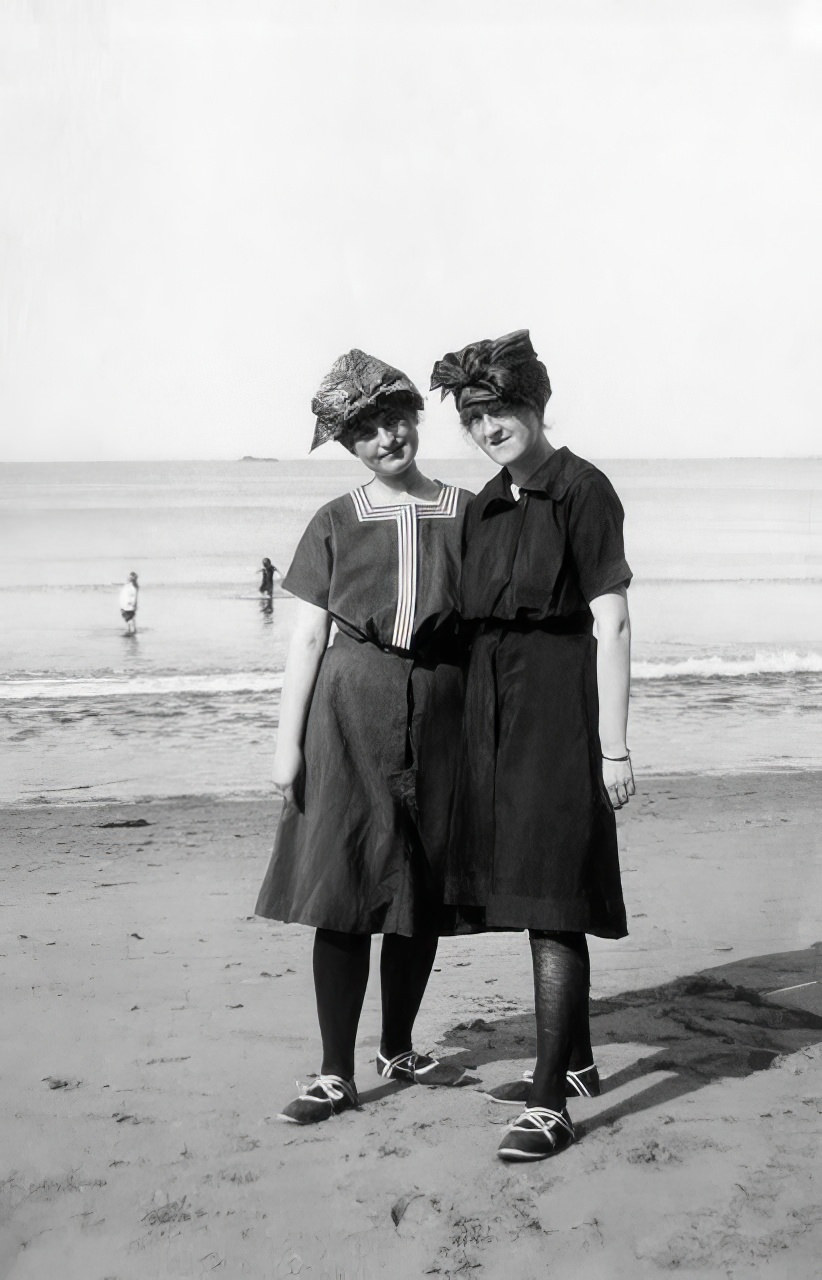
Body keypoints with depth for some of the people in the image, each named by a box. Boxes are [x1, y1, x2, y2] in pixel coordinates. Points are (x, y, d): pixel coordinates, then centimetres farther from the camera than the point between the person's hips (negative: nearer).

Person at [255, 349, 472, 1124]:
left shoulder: (466, 514, 5)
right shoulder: (335, 524, 4)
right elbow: (307, 637, 3)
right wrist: (288, 740, -2)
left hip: (439, 712, 1)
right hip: (350, 710, -1)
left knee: (422, 896, 8)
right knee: (341, 894, -4)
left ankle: (397, 1049, 28)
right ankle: (336, 1075, 4)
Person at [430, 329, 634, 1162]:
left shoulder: (581, 491, -10)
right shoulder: (486, 507, 12)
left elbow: (611, 623, -13)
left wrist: (613, 745, -16)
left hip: (559, 709, -8)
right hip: (493, 709, 8)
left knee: (550, 903, -8)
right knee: (530, 894, 16)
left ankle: (549, 1104, -3)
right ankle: (576, 1059, 33)